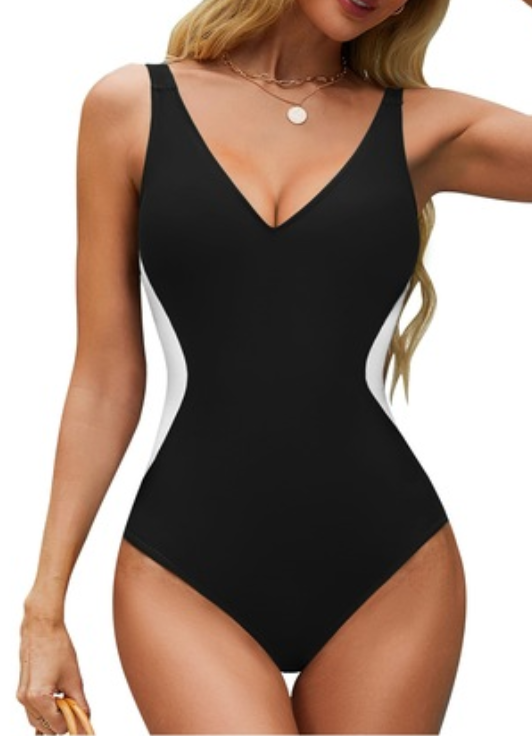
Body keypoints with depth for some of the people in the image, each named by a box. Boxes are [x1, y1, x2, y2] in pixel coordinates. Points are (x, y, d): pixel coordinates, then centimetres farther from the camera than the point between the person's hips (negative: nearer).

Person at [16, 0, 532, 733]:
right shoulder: (132, 105, 3)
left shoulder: (425, 126, 5)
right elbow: (107, 377, 4)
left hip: (390, 570, 2)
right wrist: (45, 602, 3)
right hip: (184, 573, -1)